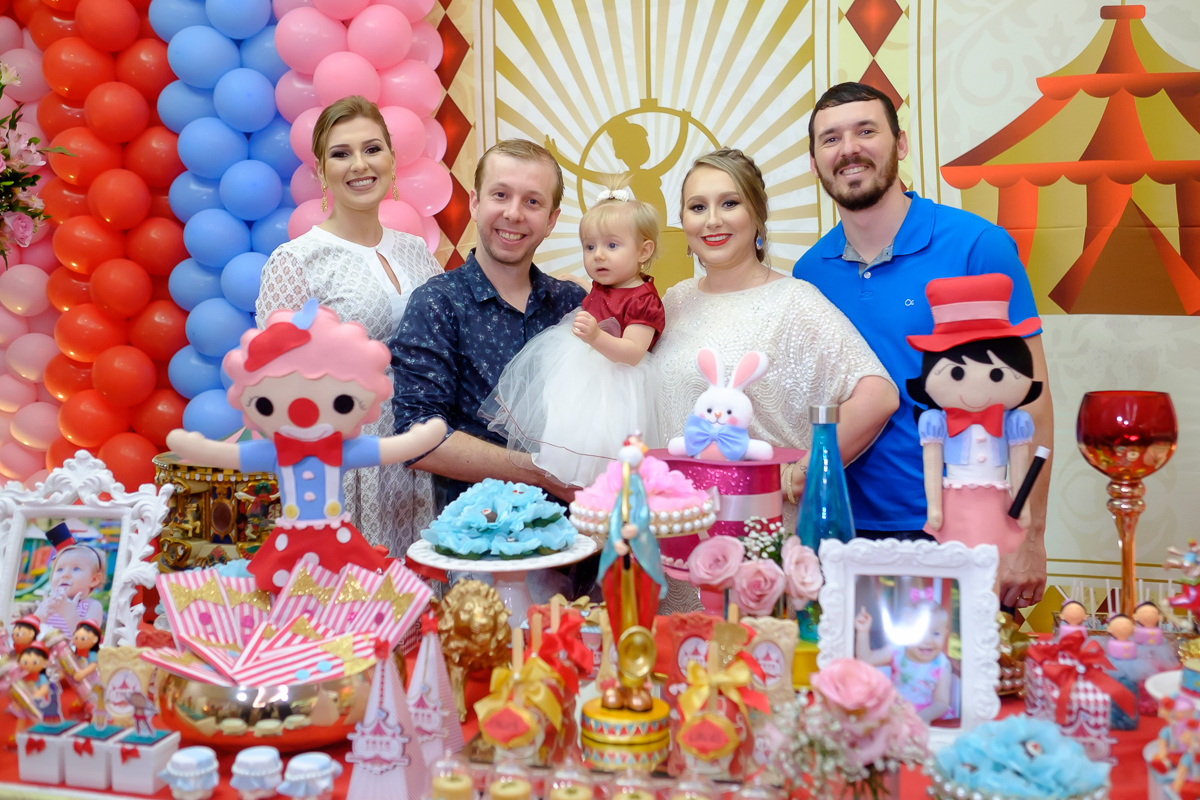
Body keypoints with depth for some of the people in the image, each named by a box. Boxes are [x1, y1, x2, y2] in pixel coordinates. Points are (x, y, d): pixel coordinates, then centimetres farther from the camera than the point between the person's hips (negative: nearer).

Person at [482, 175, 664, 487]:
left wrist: (596, 337, -44)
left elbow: (633, 353, -30)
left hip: (611, 383, -10)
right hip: (581, 371, 10)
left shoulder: (644, 301, -17)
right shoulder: (599, 289, 11)